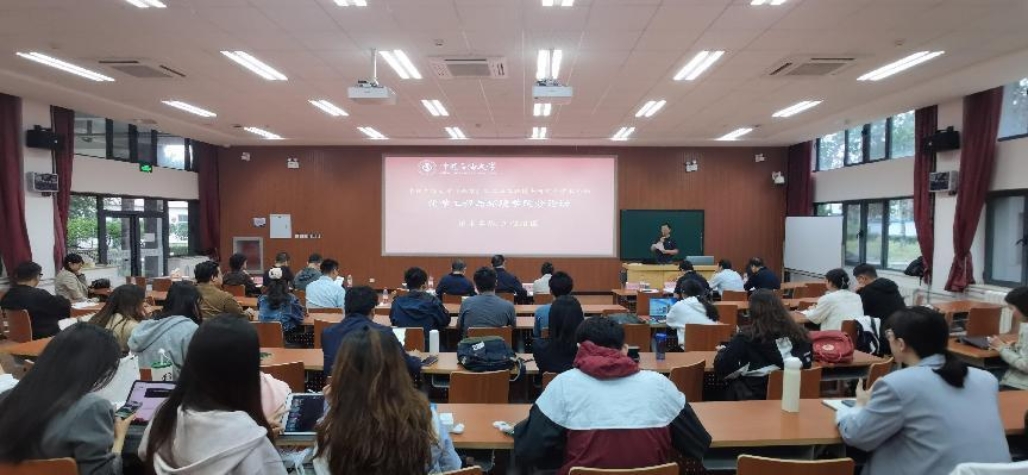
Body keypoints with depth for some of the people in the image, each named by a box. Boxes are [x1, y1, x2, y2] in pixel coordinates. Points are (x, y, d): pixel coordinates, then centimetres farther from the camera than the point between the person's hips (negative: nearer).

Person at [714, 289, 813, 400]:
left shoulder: (746, 337, -18)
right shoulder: (799, 333, -5)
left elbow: (721, 369, -14)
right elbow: (808, 361, 10)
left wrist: (722, 353, 6)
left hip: (755, 396, -5)